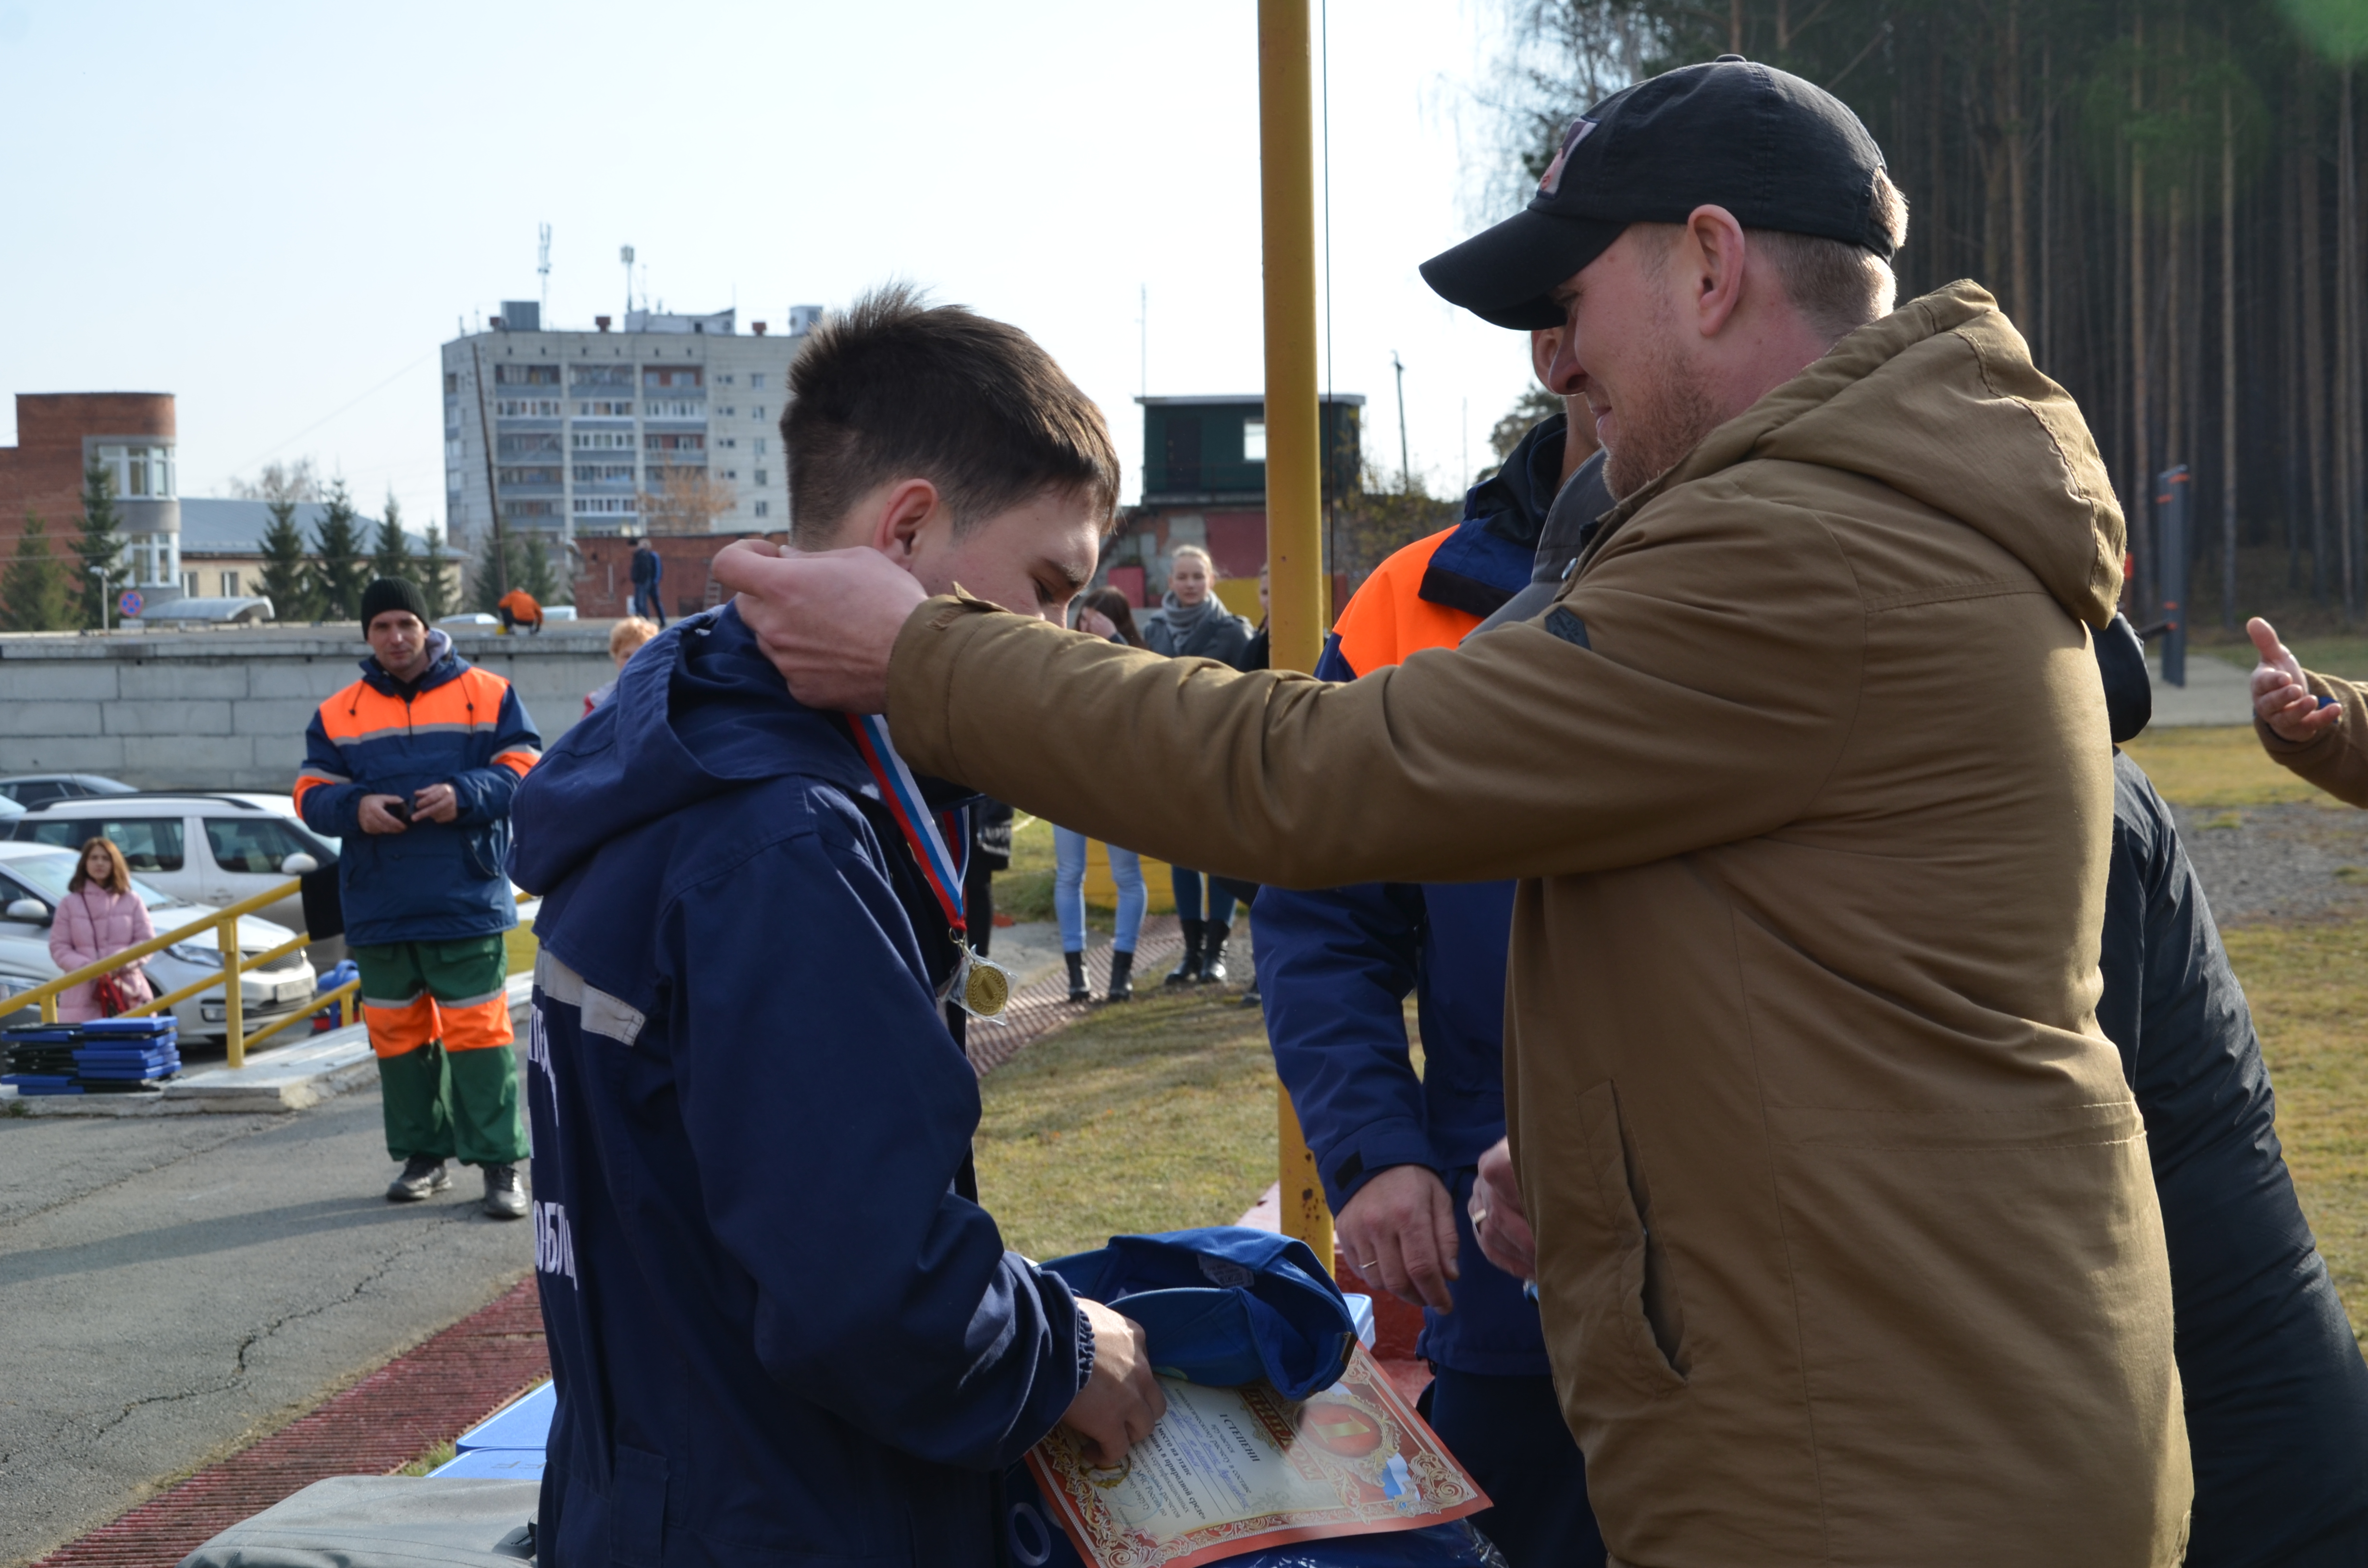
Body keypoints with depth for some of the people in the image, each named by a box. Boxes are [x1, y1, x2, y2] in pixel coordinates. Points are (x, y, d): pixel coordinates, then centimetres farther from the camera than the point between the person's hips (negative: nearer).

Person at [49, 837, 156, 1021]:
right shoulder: (70, 904, 9)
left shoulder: (132, 902, 11)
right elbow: (59, 947, 4)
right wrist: (86, 967, -14)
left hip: (128, 993, 1)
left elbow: (147, 942, 5)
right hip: (83, 995, -1)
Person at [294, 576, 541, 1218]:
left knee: (478, 1030, -6)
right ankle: (424, 1157, 21)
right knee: (397, 1034, 9)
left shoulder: (487, 695, 4)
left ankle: (500, 1164, -2)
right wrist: (355, 809, -13)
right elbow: (311, 795, 9)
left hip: (468, 901, -3)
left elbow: (524, 769, 1)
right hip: (379, 911, 3)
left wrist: (465, 796, -16)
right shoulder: (337, 714, 10)